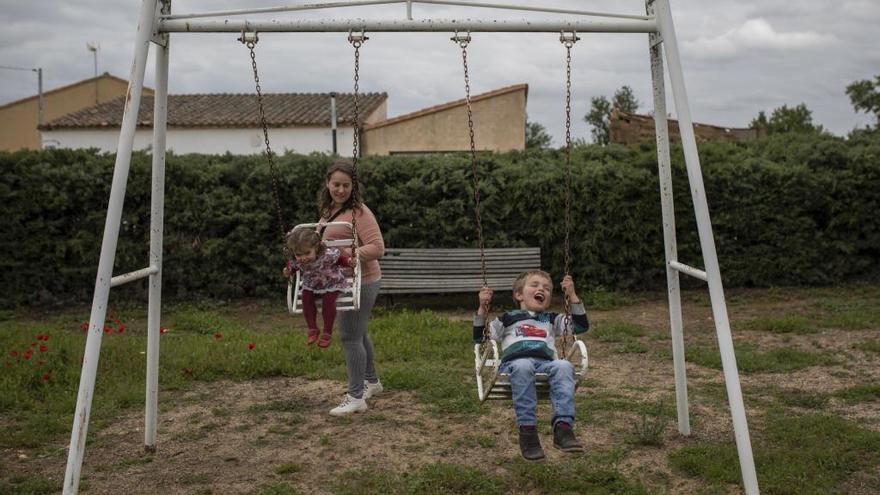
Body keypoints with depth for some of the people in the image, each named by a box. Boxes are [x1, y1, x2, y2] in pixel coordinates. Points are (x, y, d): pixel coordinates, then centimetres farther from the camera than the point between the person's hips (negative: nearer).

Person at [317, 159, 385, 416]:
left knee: (350, 337, -5)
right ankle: (371, 381, 39)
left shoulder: (359, 212, -19)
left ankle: (356, 397, 5)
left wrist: (352, 255, -36)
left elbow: (377, 248, -24)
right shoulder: (329, 210, 10)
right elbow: (325, 242, 24)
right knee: (358, 334, 21)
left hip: (361, 282, -9)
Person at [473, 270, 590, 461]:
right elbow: (480, 337, 23)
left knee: (563, 366, -34)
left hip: (546, 363, 2)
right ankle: (527, 430, -42)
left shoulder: (552, 319, 36)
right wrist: (482, 308, 11)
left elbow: (581, 326, 26)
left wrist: (572, 296, 19)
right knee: (523, 367, -39)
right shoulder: (508, 318, 30)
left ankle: (563, 426, -45)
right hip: (514, 362, -2)